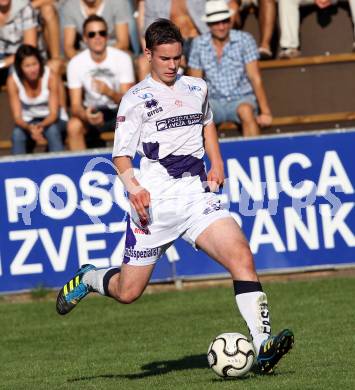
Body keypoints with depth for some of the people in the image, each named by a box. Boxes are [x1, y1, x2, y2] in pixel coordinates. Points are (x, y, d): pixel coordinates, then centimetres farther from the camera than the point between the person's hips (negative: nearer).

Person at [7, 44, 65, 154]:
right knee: (17, 134, -31)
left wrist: (41, 126, -42)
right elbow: (17, 117, -19)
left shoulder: (50, 76, -22)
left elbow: (53, 113, -20)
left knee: (52, 130, -34)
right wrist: (29, 128, -41)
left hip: (51, 120, -1)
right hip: (28, 122, 1)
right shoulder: (13, 81, -19)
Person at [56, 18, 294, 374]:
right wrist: (133, 186, -25)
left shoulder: (197, 88, 14)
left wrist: (216, 162, 19)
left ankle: (261, 345, -27)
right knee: (127, 292, 2)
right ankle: (88, 279, 37)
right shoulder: (136, 99, -1)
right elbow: (121, 155, -5)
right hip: (154, 203, -4)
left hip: (197, 197, 4)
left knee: (241, 256, -21)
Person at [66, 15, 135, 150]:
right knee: (73, 126, -31)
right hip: (91, 110, 1)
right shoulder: (75, 63, -10)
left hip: (119, 110, -1)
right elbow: (75, 105, -13)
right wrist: (85, 115, -37)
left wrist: (109, 92, -38)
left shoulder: (122, 58, -13)